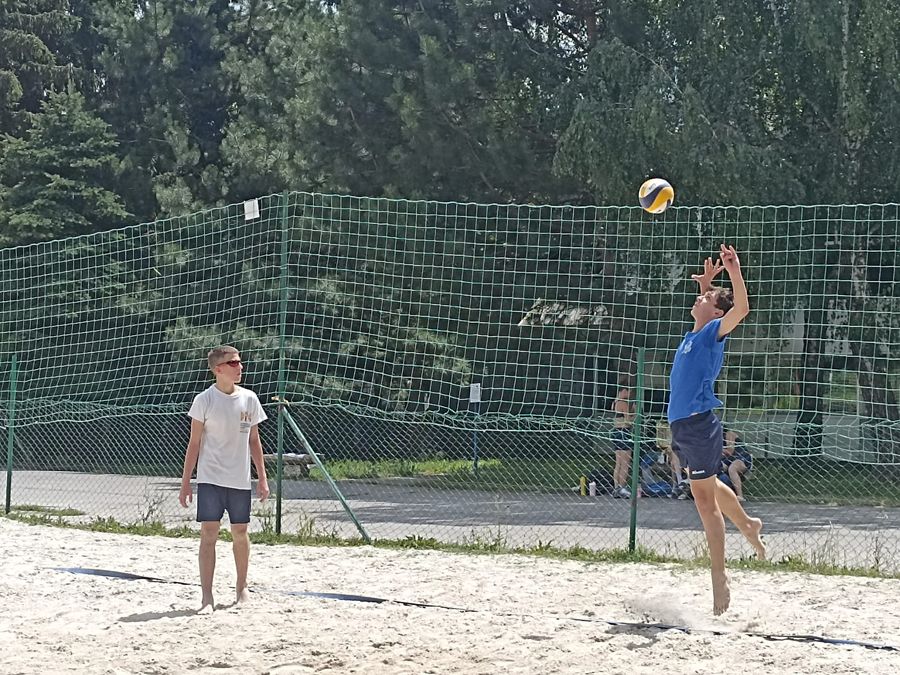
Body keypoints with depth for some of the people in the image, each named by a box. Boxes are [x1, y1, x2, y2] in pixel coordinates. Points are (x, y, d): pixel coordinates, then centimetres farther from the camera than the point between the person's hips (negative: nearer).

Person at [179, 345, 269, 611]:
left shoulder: (249, 399, 4)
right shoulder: (205, 400, -5)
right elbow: (194, 443, -3)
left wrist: (262, 478, 10)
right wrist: (185, 482, -5)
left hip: (240, 480, 3)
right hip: (210, 478, -3)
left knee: (240, 532, 11)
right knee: (209, 533, -7)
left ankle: (241, 586, 30)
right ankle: (206, 596, -5)